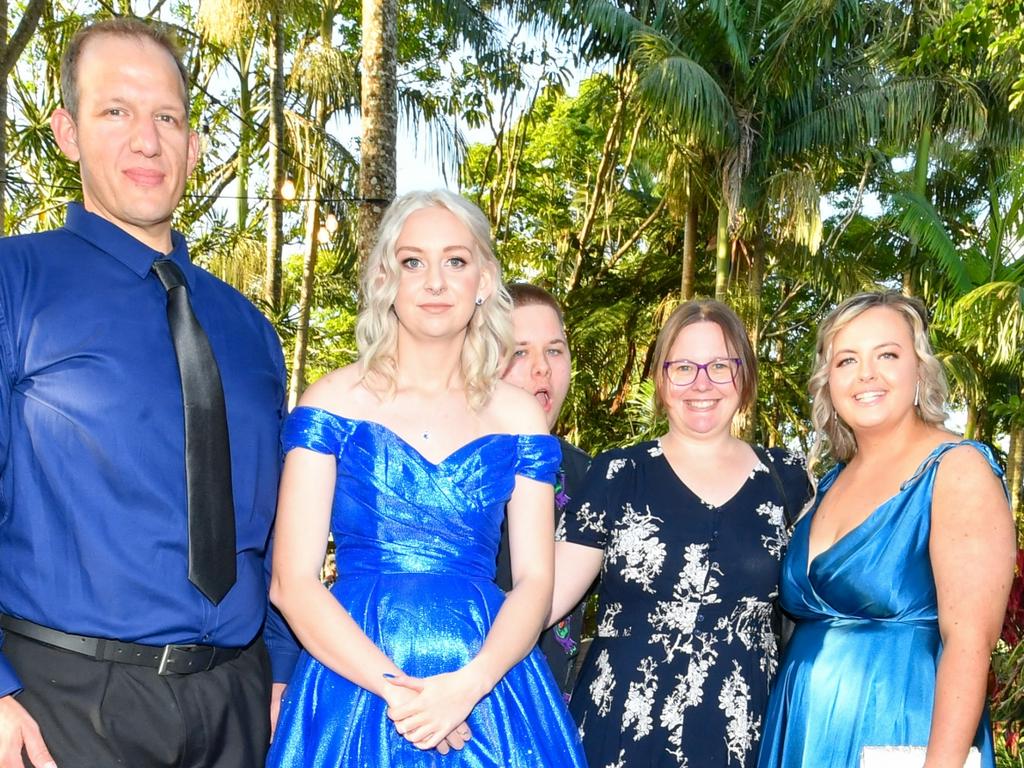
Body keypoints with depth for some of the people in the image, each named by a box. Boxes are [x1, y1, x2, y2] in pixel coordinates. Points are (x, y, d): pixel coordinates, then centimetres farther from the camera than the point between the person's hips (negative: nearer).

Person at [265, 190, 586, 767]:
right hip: (354, 687, -1)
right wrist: (395, 689, -17)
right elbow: (293, 581, -6)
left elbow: (535, 582, 0)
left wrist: (467, 685, -17)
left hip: (489, 691, 2)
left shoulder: (519, 415, 3)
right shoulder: (333, 402, -2)